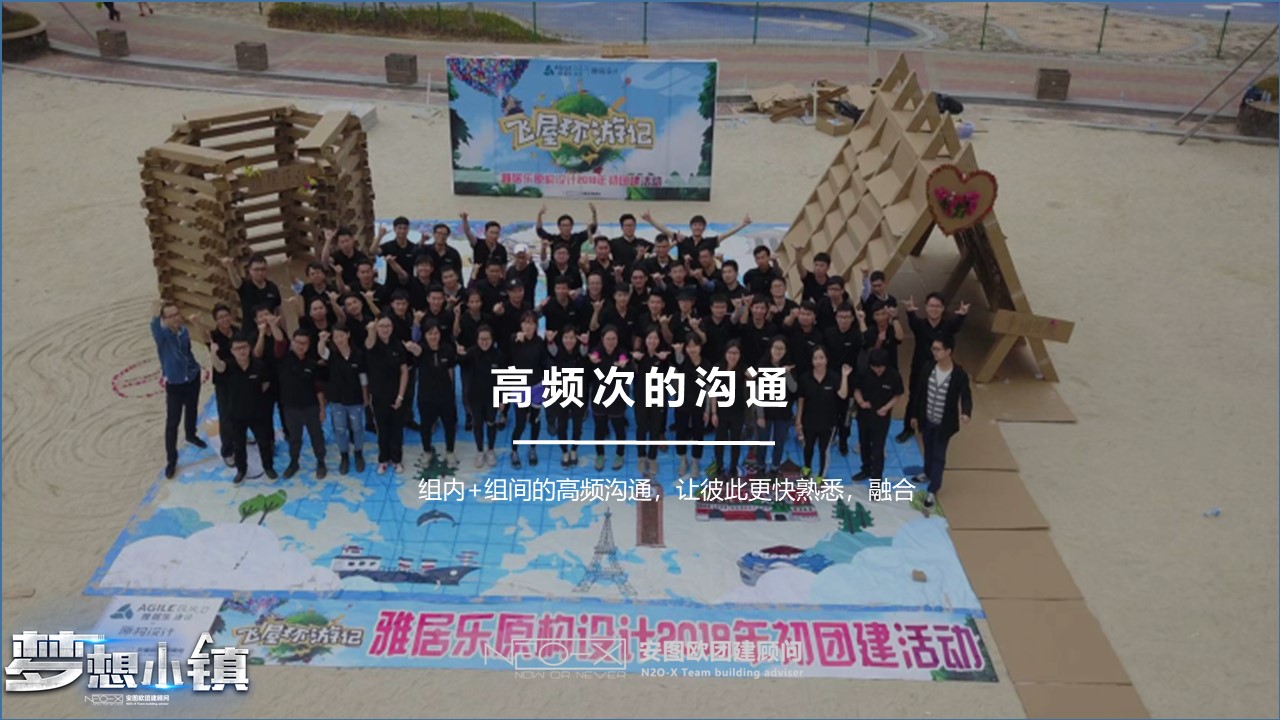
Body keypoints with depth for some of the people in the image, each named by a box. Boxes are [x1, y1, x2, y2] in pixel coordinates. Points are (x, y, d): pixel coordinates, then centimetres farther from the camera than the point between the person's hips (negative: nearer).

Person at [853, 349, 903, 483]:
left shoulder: (894, 376, -18)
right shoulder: (864, 373, -14)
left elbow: (898, 395, -5)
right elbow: (857, 389, 0)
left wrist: (886, 407, -18)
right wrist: (860, 401, -19)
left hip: (882, 417, -3)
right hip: (864, 414, 3)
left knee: (877, 448, 0)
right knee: (864, 444, 20)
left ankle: (876, 477, 12)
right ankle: (866, 470, 41)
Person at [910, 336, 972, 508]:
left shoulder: (959, 375, -22)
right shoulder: (928, 368, -9)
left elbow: (966, 397, -19)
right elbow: (919, 393, 0)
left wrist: (966, 412, -42)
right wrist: (915, 416, 6)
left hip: (944, 424, -4)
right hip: (927, 420, 4)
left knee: (939, 456, 7)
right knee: (928, 450, 25)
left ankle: (933, 491, 16)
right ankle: (928, 473, 52)